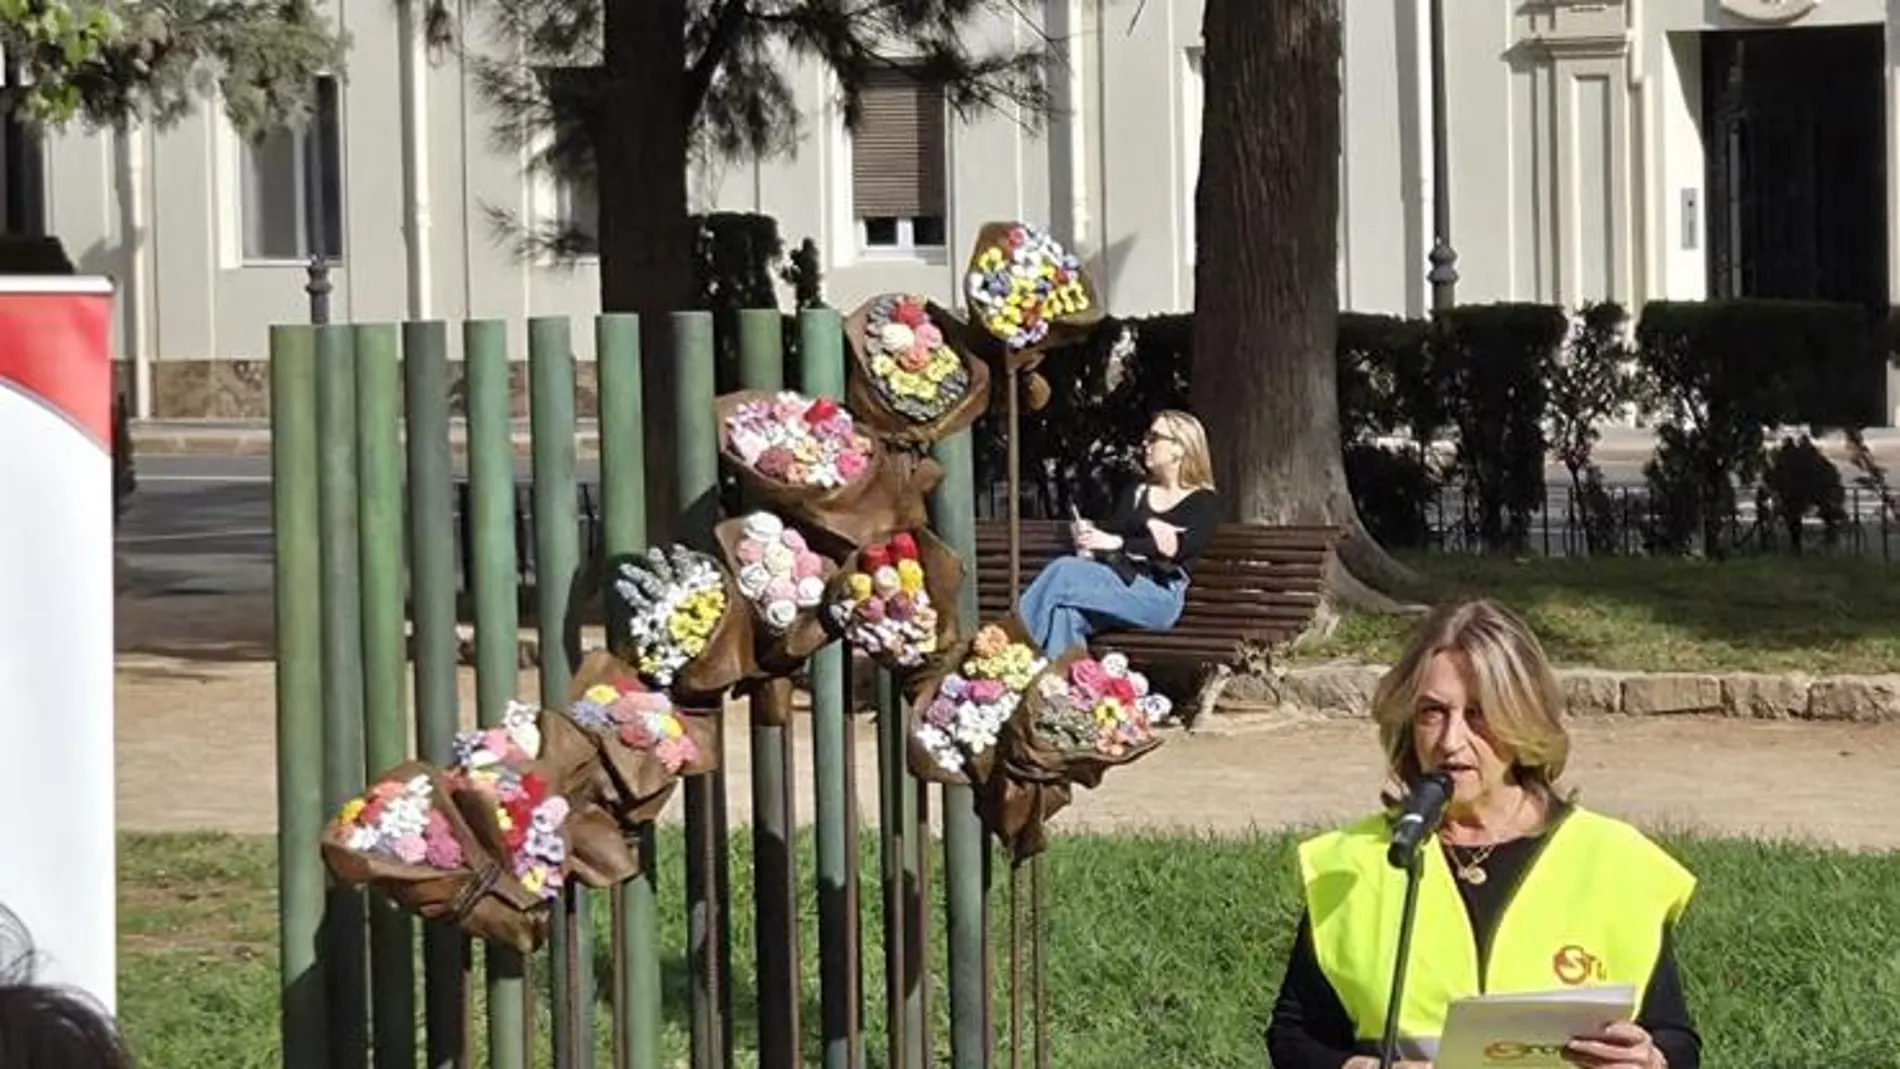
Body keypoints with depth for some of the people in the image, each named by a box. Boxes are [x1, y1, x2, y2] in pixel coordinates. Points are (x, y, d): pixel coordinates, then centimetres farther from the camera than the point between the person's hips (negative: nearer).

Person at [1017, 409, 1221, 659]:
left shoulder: (1204, 502, 8)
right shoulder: (1136, 493, 27)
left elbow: (1186, 548, -10)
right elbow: (1113, 529, 12)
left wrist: (1119, 544, -21)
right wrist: (1089, 539, -14)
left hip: (1160, 594, -5)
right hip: (1121, 581, 5)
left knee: (1066, 571, -29)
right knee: (1068, 614, -33)